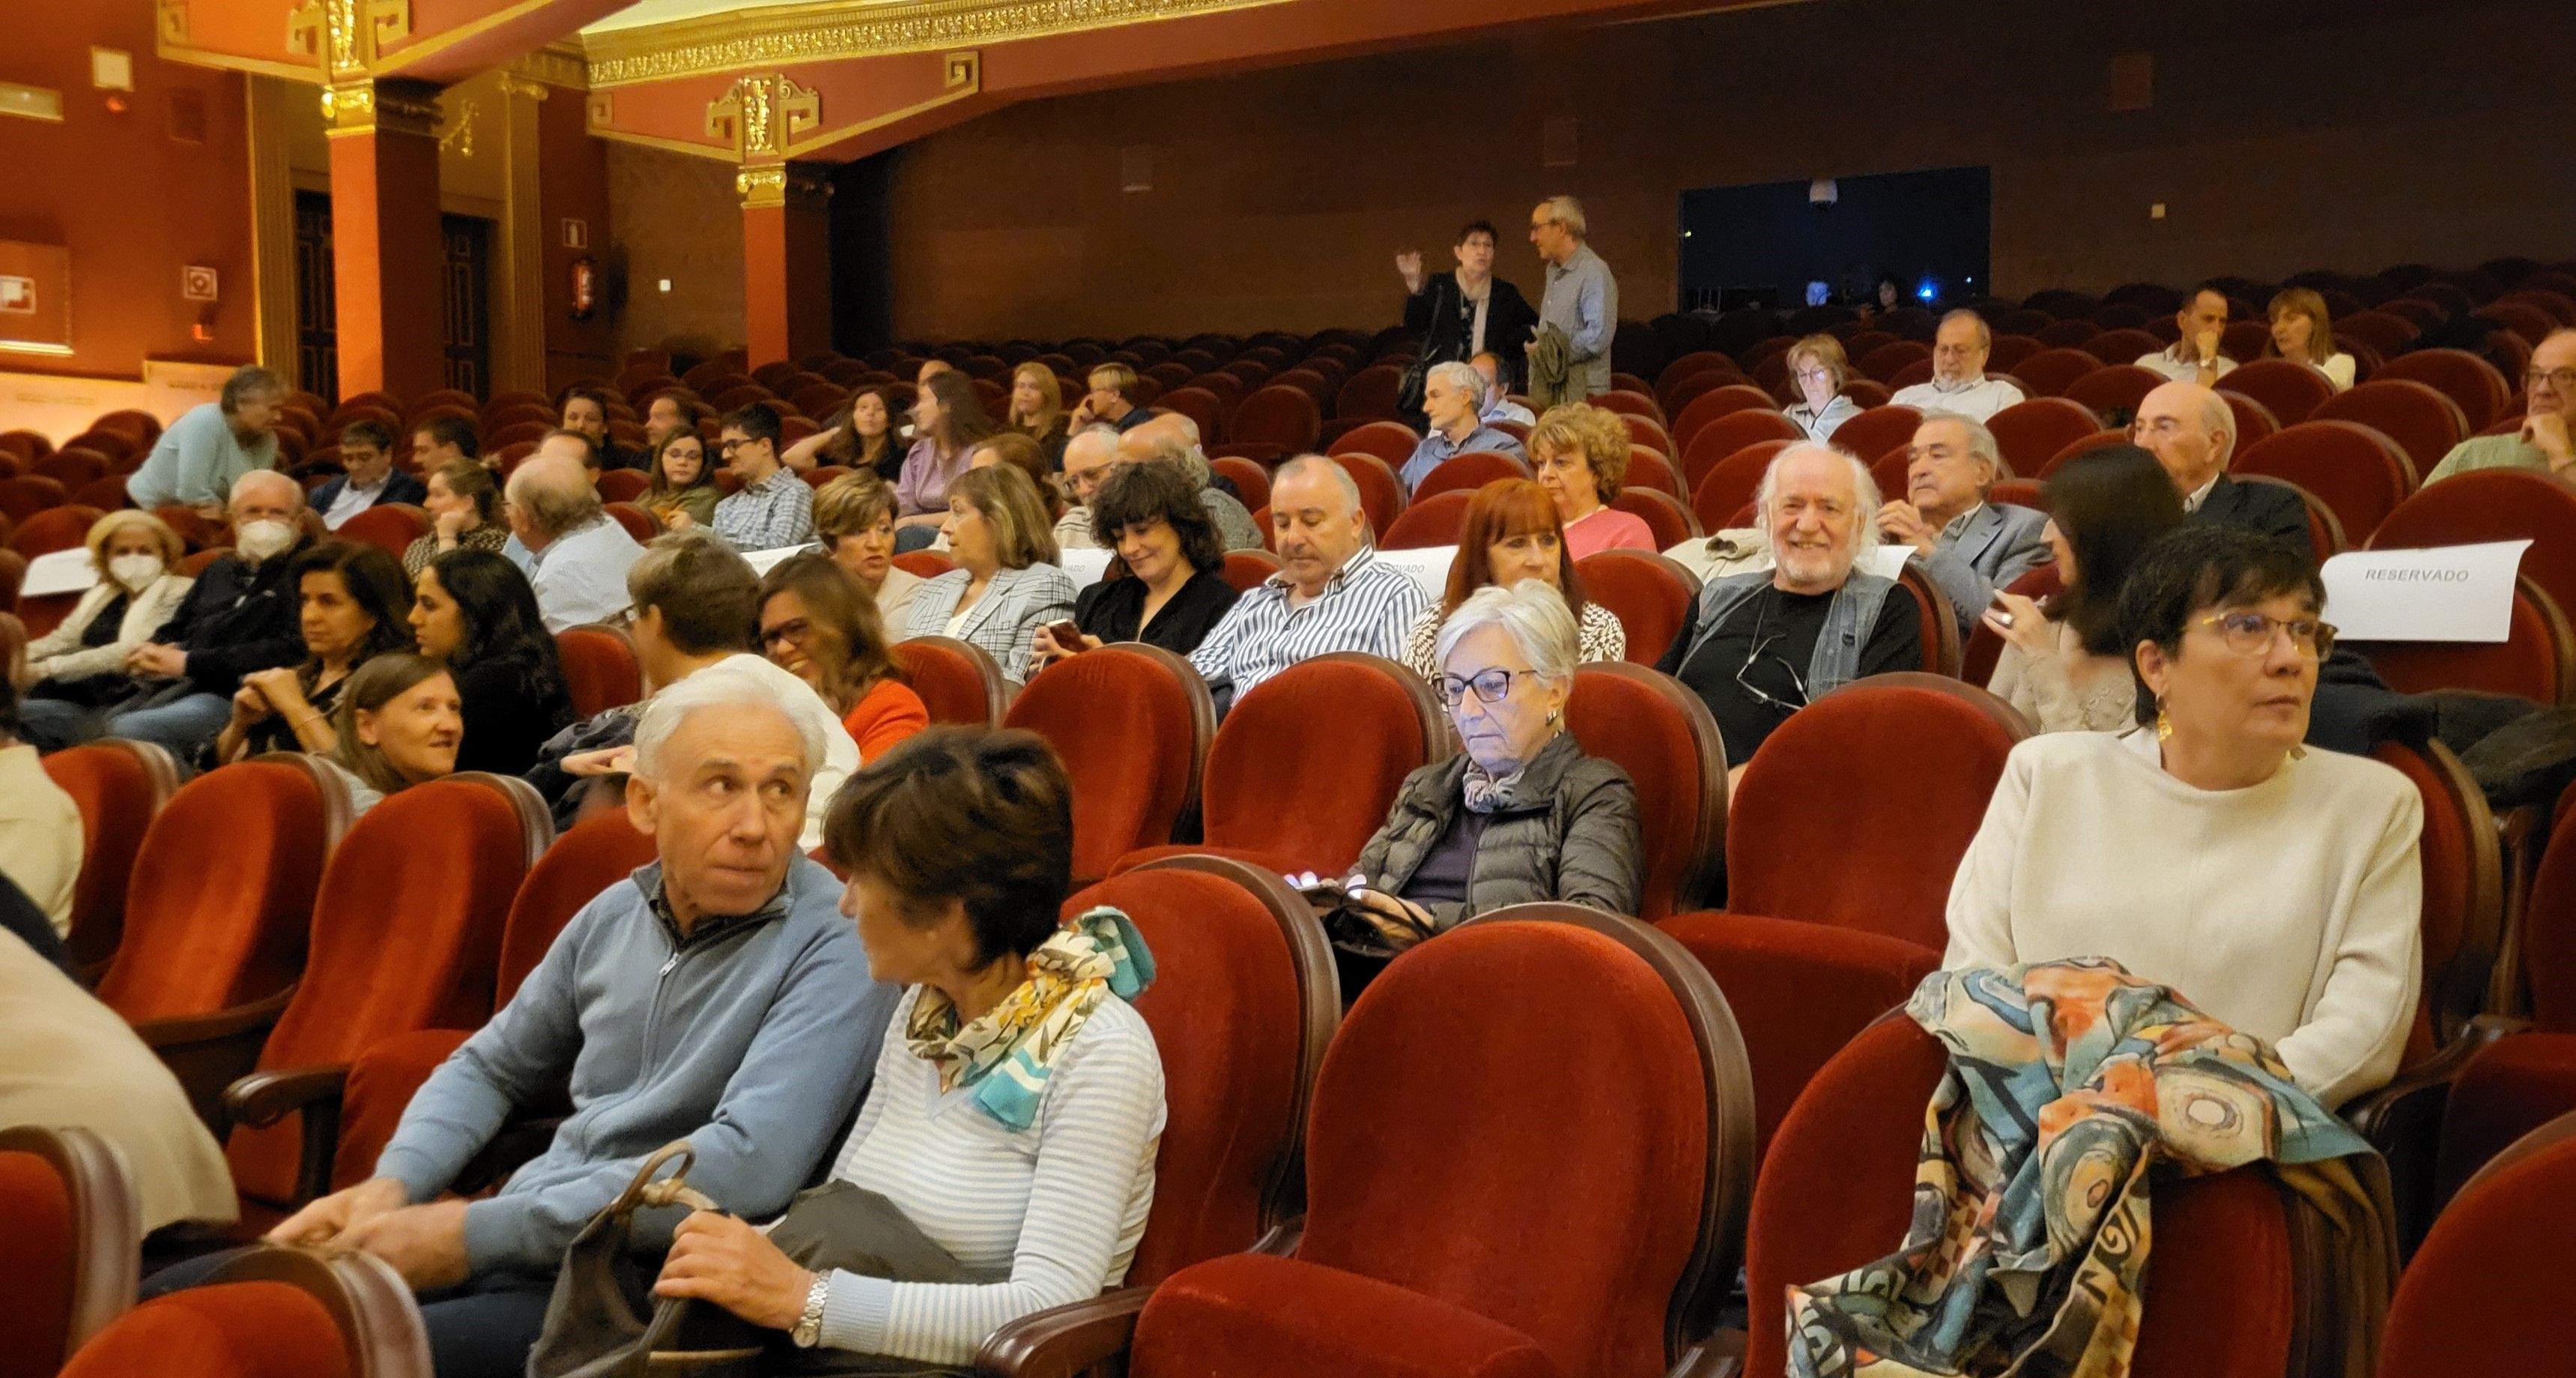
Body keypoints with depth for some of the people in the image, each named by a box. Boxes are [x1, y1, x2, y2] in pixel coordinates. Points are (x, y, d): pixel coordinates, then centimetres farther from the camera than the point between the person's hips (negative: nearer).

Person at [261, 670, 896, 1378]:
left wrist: (479, 1231, -22)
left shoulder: (837, 949, -15)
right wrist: (394, 1182, 1)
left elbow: (749, 1165, -28)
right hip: (522, 1237, 7)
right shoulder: (615, 914, 7)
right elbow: (489, 1068, 22)